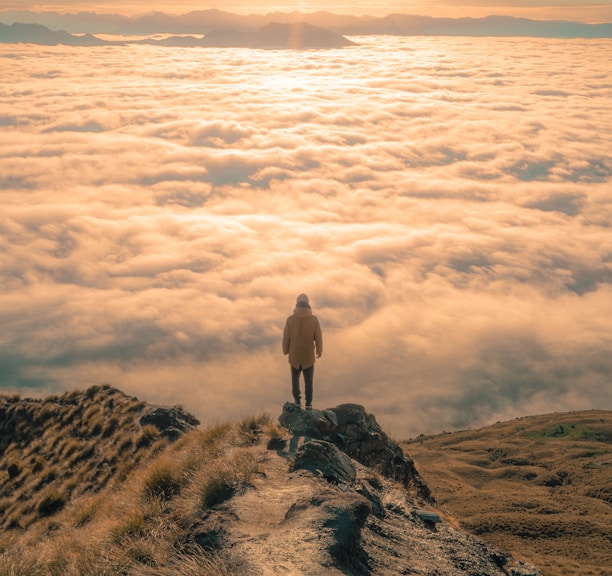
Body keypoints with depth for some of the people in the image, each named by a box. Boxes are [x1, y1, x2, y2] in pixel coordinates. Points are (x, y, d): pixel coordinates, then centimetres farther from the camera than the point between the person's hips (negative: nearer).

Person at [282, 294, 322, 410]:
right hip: (309, 356, 0)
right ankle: (308, 404, 13)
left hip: (294, 355, 0)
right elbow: (318, 337, -6)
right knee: (308, 380, 12)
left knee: (295, 378, 19)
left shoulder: (290, 319, -13)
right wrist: (319, 350, 11)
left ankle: (297, 401, 22)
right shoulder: (314, 319, -13)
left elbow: (286, 338, -6)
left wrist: (285, 350, 12)